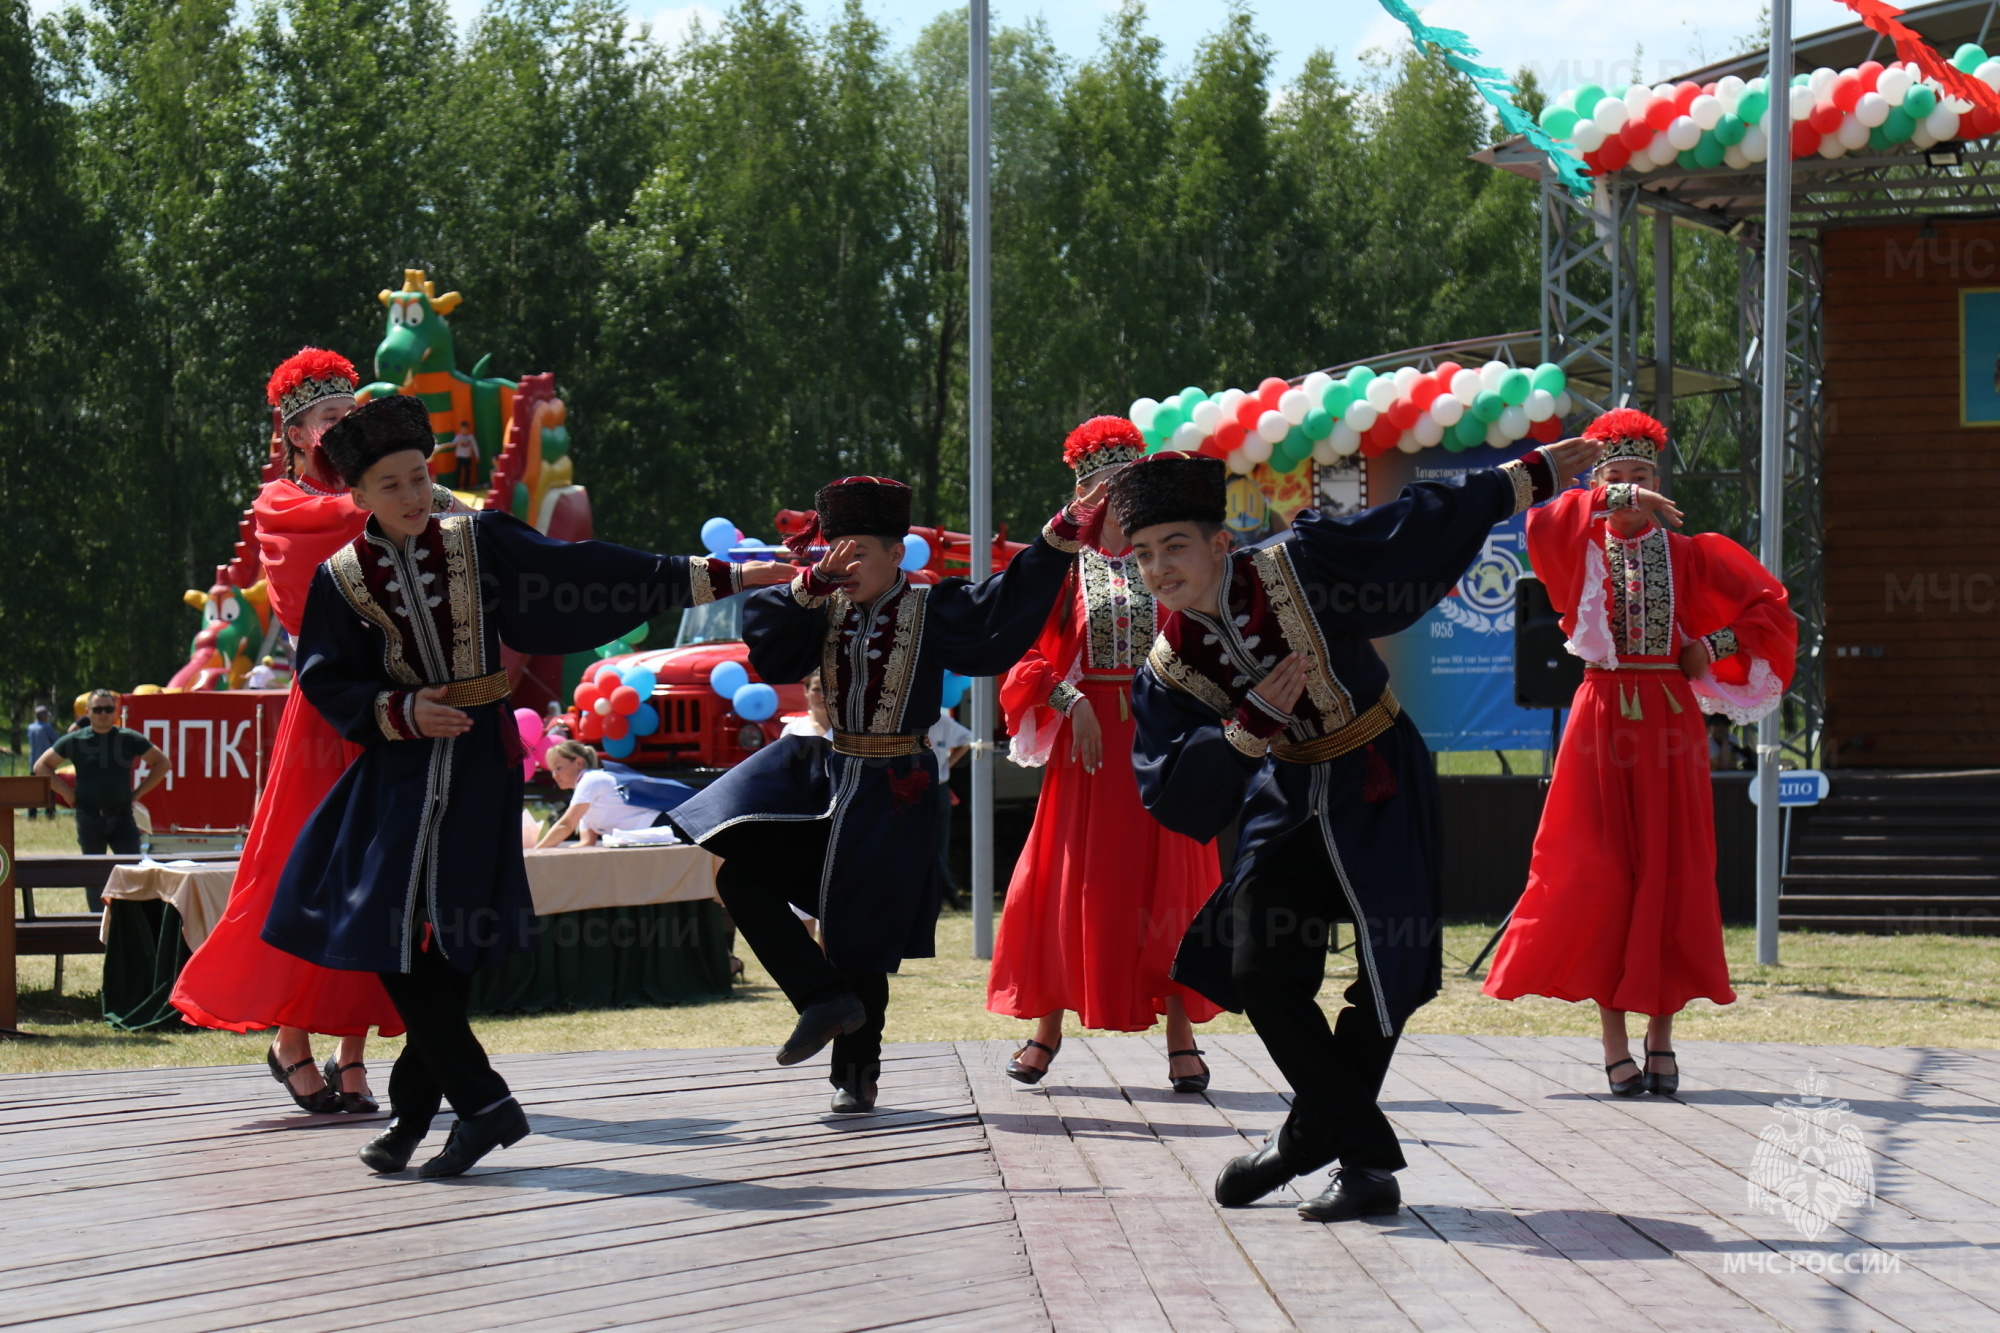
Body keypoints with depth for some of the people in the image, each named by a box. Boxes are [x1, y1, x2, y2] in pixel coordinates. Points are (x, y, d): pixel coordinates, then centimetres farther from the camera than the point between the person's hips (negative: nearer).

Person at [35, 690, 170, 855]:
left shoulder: (129, 739, 3)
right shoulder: (74, 741, 2)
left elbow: (161, 762, 12)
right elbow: (41, 766, 9)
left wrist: (138, 792, 5)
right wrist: (66, 793, 0)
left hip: (122, 817, 0)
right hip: (90, 819, 0)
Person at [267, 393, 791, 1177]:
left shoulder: (480, 544, 0)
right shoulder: (342, 579, 1)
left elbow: (593, 574, 1)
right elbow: (324, 680, 0)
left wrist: (716, 578, -2)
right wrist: (402, 711, -16)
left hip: (480, 760, -1)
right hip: (399, 767, 1)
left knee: (457, 941, -2)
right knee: (390, 933, -7)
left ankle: (413, 1107, 5)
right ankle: (485, 1103, 2)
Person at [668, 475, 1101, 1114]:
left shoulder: (934, 611, -6)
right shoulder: (824, 612, 4)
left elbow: (1008, 605, -16)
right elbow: (763, 637, -9)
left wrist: (1061, 534, -28)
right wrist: (813, 583, -21)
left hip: (890, 796, -4)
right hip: (823, 775, 4)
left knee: (859, 939, 2)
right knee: (741, 875, -10)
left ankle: (855, 1073, 18)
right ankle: (826, 999, -3)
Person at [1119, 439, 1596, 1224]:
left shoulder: (1299, 569, -18)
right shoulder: (1168, 670, -8)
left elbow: (1423, 521, -13)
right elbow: (1170, 792, -13)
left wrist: (1531, 473, -10)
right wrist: (1252, 721, -25)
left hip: (1379, 797, -3)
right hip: (1291, 805, 3)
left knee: (1391, 975, -8)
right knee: (1259, 968, -8)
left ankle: (1319, 1130, 13)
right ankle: (1364, 1153, 8)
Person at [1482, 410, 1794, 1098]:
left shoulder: (1688, 555, 10)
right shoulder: (1581, 549, 6)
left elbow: (1770, 608, 12)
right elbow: (1542, 523, -17)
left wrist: (1713, 647, 1)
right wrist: (1612, 502, -27)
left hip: (1669, 720, 1)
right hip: (1604, 718, -1)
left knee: (1671, 873, -1)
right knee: (1602, 877, -4)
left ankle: (1662, 1035, 7)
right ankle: (1615, 1043, 0)